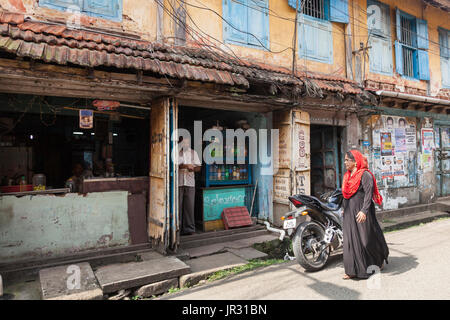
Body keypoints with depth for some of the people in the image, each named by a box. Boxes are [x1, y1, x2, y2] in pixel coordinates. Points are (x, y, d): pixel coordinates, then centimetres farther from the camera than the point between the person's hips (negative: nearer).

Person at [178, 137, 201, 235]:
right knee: (177, 206, -1)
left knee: (189, 206, 1)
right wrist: (185, 166, -18)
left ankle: (189, 228, 8)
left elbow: (199, 167, 11)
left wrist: (192, 168, -10)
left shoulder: (193, 152, 16)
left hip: (190, 183, 3)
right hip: (177, 183, -2)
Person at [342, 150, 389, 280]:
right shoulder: (348, 175, 13)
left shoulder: (365, 175, -11)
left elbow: (368, 194, -20)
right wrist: (344, 209, 21)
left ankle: (380, 259, 33)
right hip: (349, 213, 7)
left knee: (367, 238, 6)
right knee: (350, 240, 5)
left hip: (361, 213, -7)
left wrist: (364, 210, -30)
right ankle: (353, 270, 11)